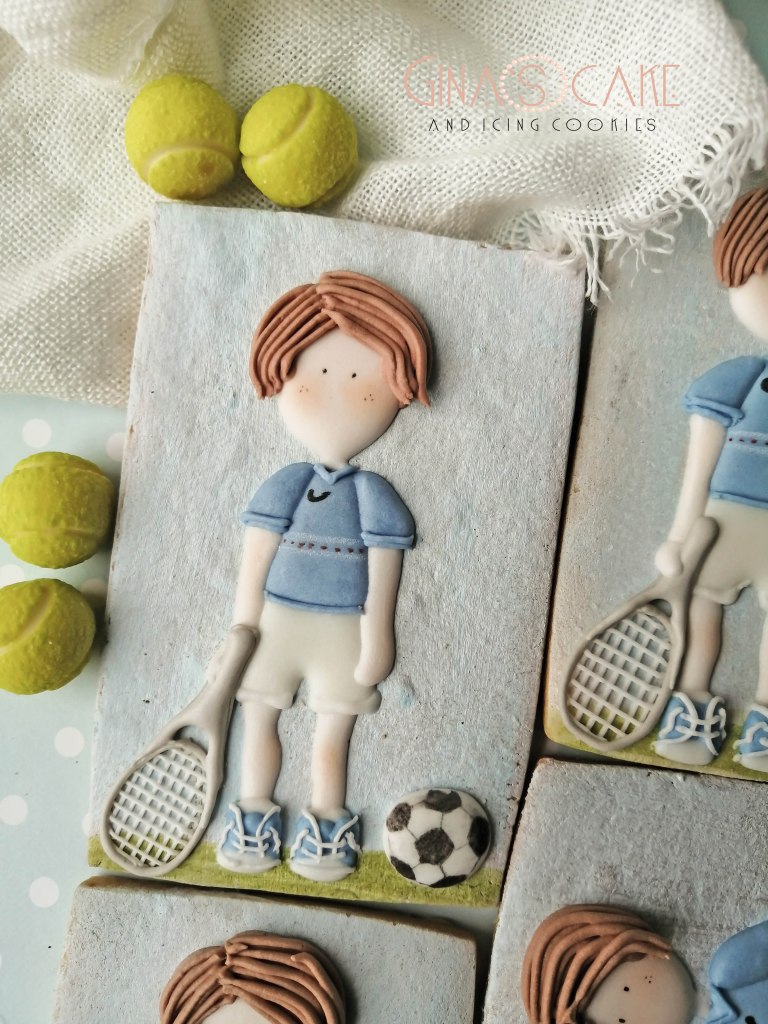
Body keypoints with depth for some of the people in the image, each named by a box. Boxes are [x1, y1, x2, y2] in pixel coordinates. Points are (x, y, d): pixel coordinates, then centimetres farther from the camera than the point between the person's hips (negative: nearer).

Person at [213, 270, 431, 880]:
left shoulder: (375, 497, -12)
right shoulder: (283, 488, -7)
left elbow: (383, 577, -7)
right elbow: (253, 564, -2)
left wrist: (375, 646, -6)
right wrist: (242, 631, -1)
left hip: (342, 636, -2)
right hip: (274, 625, 3)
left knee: (332, 731, 11)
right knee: (259, 717, 15)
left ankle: (325, 826, 28)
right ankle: (255, 815, 34)